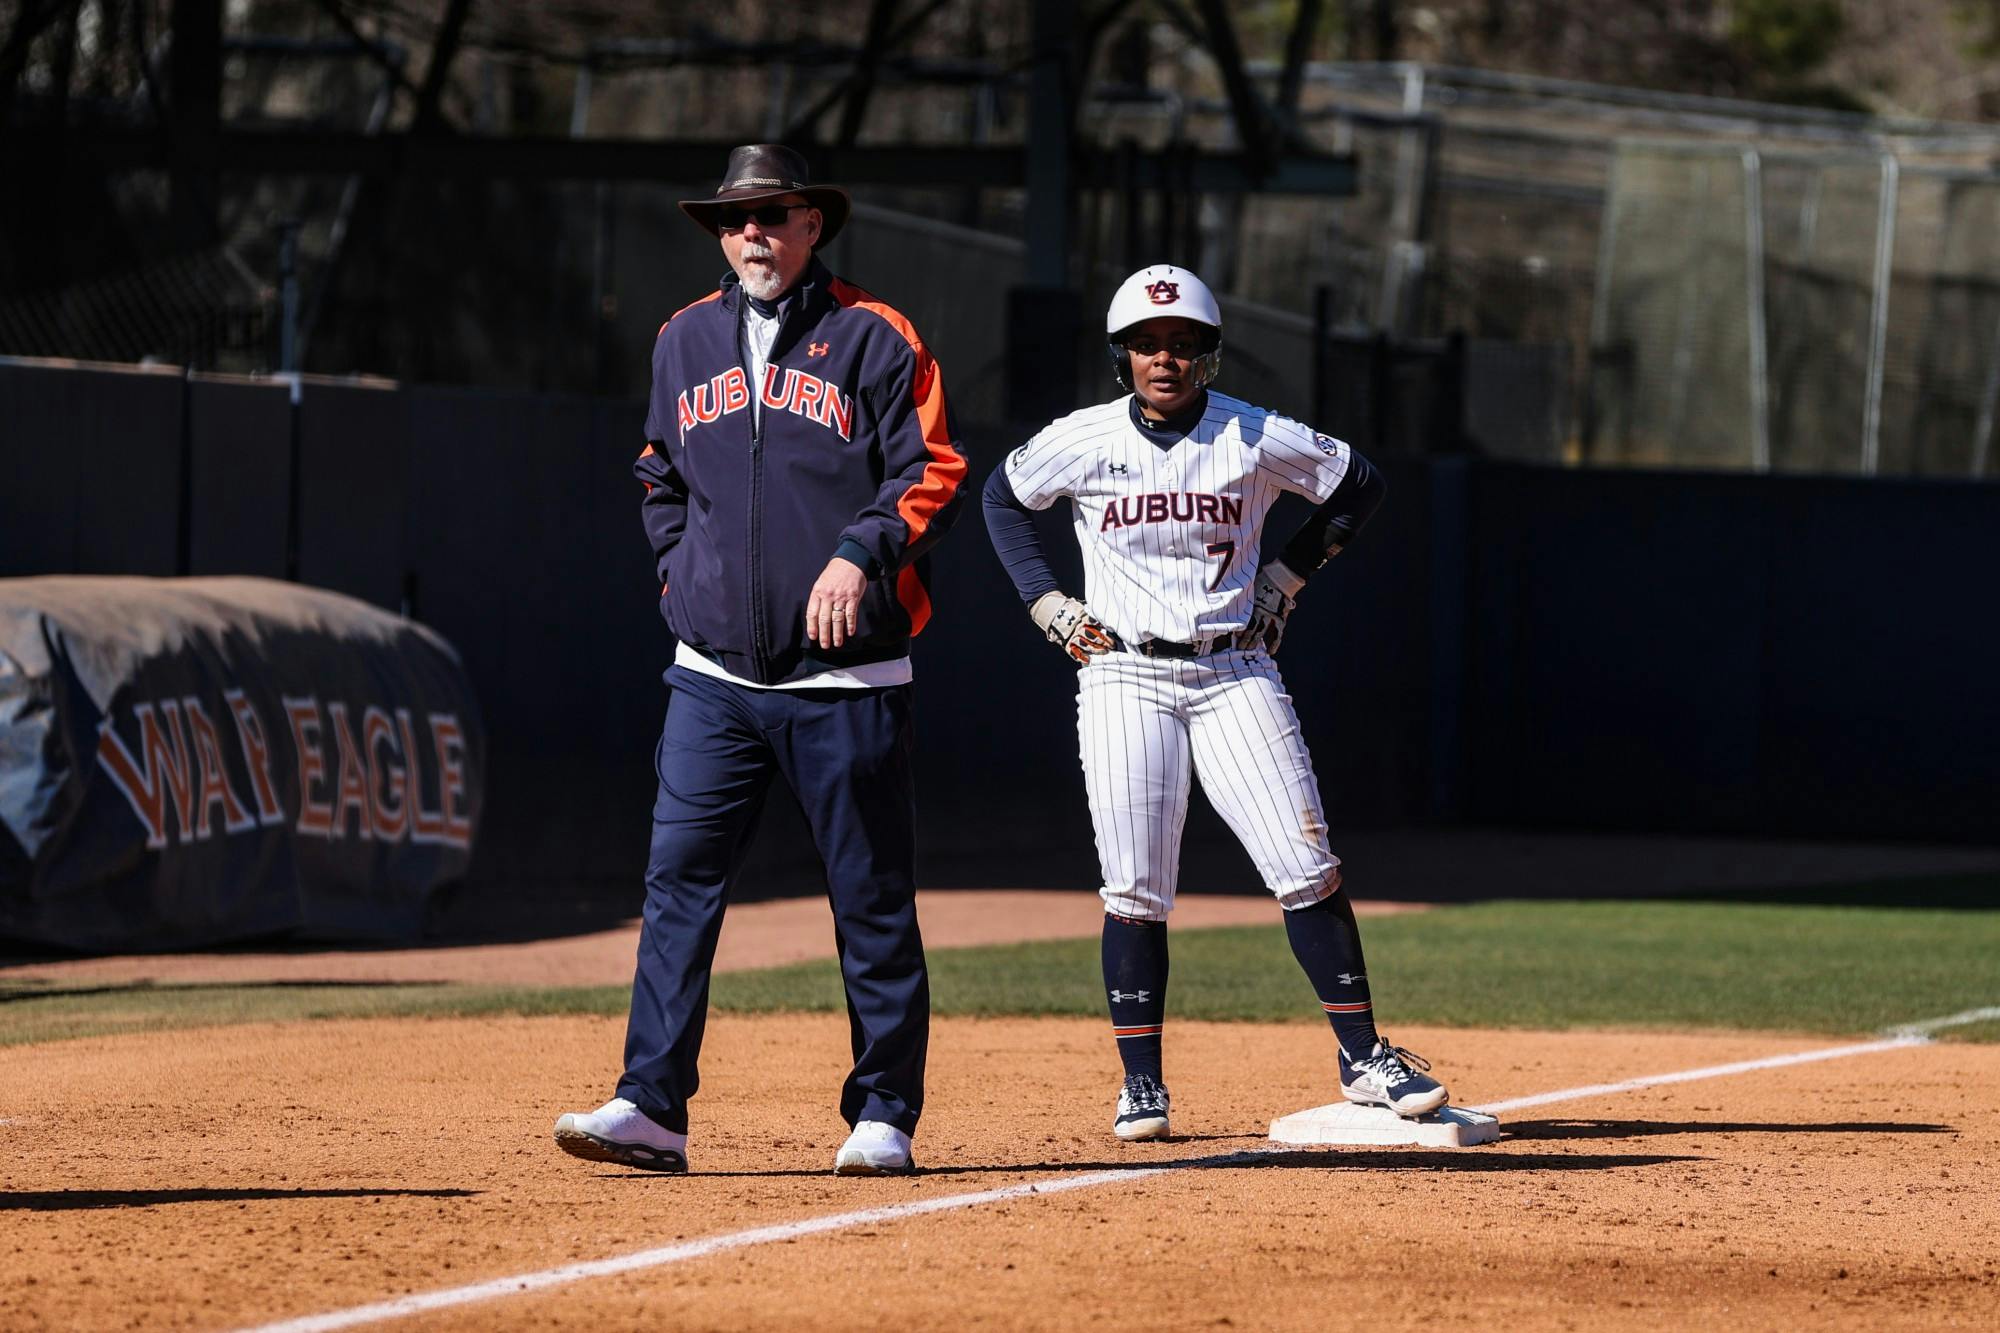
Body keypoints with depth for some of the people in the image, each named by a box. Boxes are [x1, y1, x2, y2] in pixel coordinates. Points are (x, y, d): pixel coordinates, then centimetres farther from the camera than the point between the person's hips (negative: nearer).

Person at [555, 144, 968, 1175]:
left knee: (871, 900, 2)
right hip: (714, 677, 4)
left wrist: (862, 553, -18)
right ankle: (652, 1107, -8)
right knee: (679, 881, -6)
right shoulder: (686, 341, 13)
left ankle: (883, 1115, 9)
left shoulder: (873, 339, -1)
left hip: (844, 683, -3)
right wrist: (679, 572, 11)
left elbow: (932, 473, -4)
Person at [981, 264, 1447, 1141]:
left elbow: (1358, 484, 11)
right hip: (1124, 676, 0)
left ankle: (1363, 1059, 1)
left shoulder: (1258, 440, -4)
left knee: (1307, 871, -6)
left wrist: (1286, 576, 5)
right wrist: (1046, 604, 6)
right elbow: (1003, 498, 16)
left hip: (1234, 674, 0)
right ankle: (1141, 1084, 5)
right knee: (1135, 892, -4)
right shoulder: (1083, 442, -2)